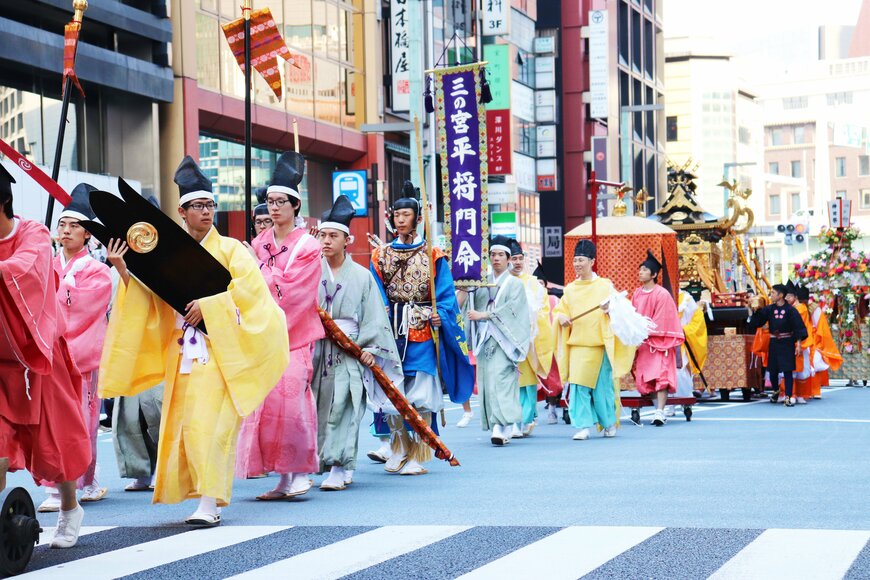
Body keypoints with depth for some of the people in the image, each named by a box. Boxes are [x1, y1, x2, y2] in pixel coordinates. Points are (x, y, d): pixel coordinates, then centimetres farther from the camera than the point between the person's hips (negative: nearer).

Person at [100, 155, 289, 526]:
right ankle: (203, 496, 12)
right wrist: (123, 270, -5)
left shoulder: (229, 249, 5)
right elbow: (148, 295, 9)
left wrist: (207, 304, -14)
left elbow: (247, 286, -9)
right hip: (182, 351, 5)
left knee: (209, 424, -14)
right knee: (181, 424, 2)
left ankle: (210, 502, -15)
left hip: (219, 349, -4)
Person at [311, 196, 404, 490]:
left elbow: (374, 317, 2)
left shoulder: (361, 276, 6)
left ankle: (339, 468, -9)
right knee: (317, 408, 1)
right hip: (315, 351, 2)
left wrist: (370, 347, -8)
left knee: (342, 408, -10)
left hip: (349, 354, -2)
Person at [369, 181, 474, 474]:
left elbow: (445, 293, 0)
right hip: (391, 329, 3)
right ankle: (399, 451, 12)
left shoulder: (433, 255, 5)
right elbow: (375, 293, 7)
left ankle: (417, 456, -4)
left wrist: (440, 314, -18)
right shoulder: (381, 254, 13)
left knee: (420, 393, -7)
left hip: (422, 330, -3)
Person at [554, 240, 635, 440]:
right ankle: (582, 426, -6)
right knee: (578, 387, -8)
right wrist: (561, 317, -8)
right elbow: (559, 310, 15)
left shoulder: (605, 285, 3)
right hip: (577, 344, 2)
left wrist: (610, 308, -24)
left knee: (603, 386, 2)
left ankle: (609, 422, 21)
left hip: (600, 344, -2)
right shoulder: (570, 289, 12)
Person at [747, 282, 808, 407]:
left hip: (787, 343, -4)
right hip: (774, 343, 4)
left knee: (787, 370, -6)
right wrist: (751, 311, -10)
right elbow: (757, 321, 2)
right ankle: (776, 391, 36)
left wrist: (798, 344, -16)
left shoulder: (790, 310, -8)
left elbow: (798, 327, -10)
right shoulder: (769, 309, 3)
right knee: (772, 370, 10)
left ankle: (788, 397, -3)